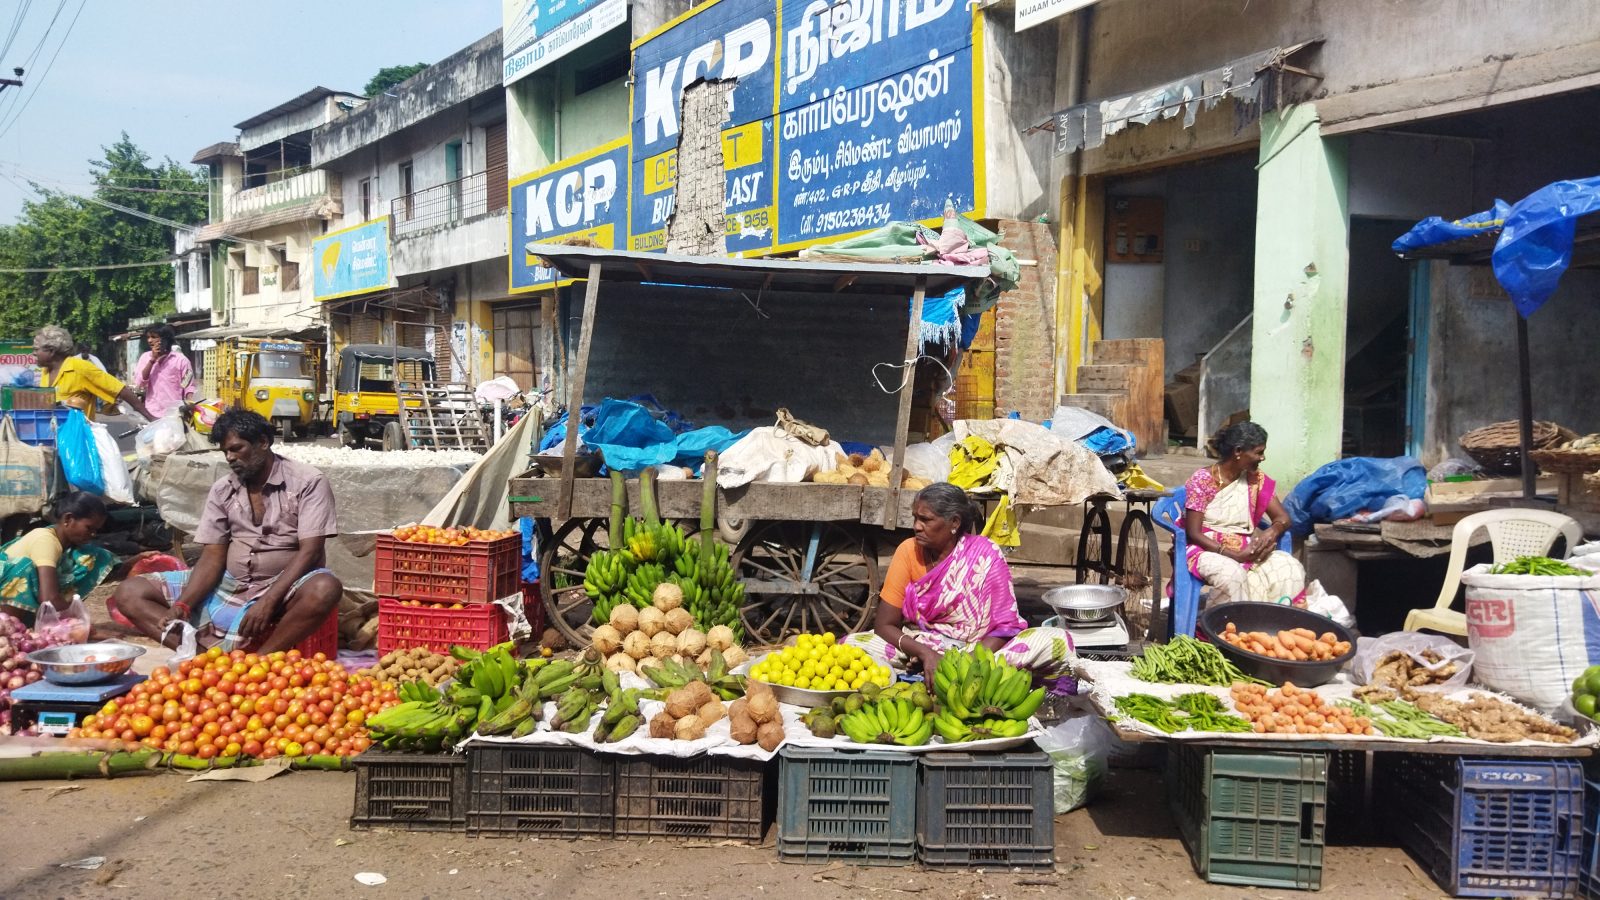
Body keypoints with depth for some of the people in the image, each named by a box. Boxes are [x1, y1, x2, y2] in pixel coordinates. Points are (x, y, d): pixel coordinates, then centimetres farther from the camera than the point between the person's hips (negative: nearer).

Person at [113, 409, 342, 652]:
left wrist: (268, 601, -27)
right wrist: (182, 605, -14)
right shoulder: (221, 491, 8)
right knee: (130, 593, -6)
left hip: (283, 589, -5)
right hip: (229, 586, 6)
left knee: (324, 589, -38)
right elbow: (213, 557, 3)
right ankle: (212, 652, -29)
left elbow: (309, 551, -15)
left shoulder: (307, 482, -7)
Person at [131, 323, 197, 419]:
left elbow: (188, 386, 2)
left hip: (174, 413, -2)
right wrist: (152, 360, -7)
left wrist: (189, 402, -18)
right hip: (152, 414, 3)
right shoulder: (145, 357, 9)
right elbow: (138, 385, -1)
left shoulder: (180, 359, 0)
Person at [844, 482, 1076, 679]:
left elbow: (1004, 627, -12)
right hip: (920, 649, 1)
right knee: (850, 644, -23)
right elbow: (884, 625, -6)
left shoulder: (985, 556, -11)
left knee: (1058, 641, -26)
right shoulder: (909, 551, -6)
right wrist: (925, 654, -24)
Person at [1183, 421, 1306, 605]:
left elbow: (1283, 518, 5)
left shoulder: (1256, 478, 5)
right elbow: (1193, 533, -13)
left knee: (1292, 568, -22)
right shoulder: (1202, 480, -11)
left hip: (1247, 550, 5)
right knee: (1232, 574, -37)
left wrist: (1272, 531, -20)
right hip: (1209, 550, -5)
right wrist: (1234, 555, -23)